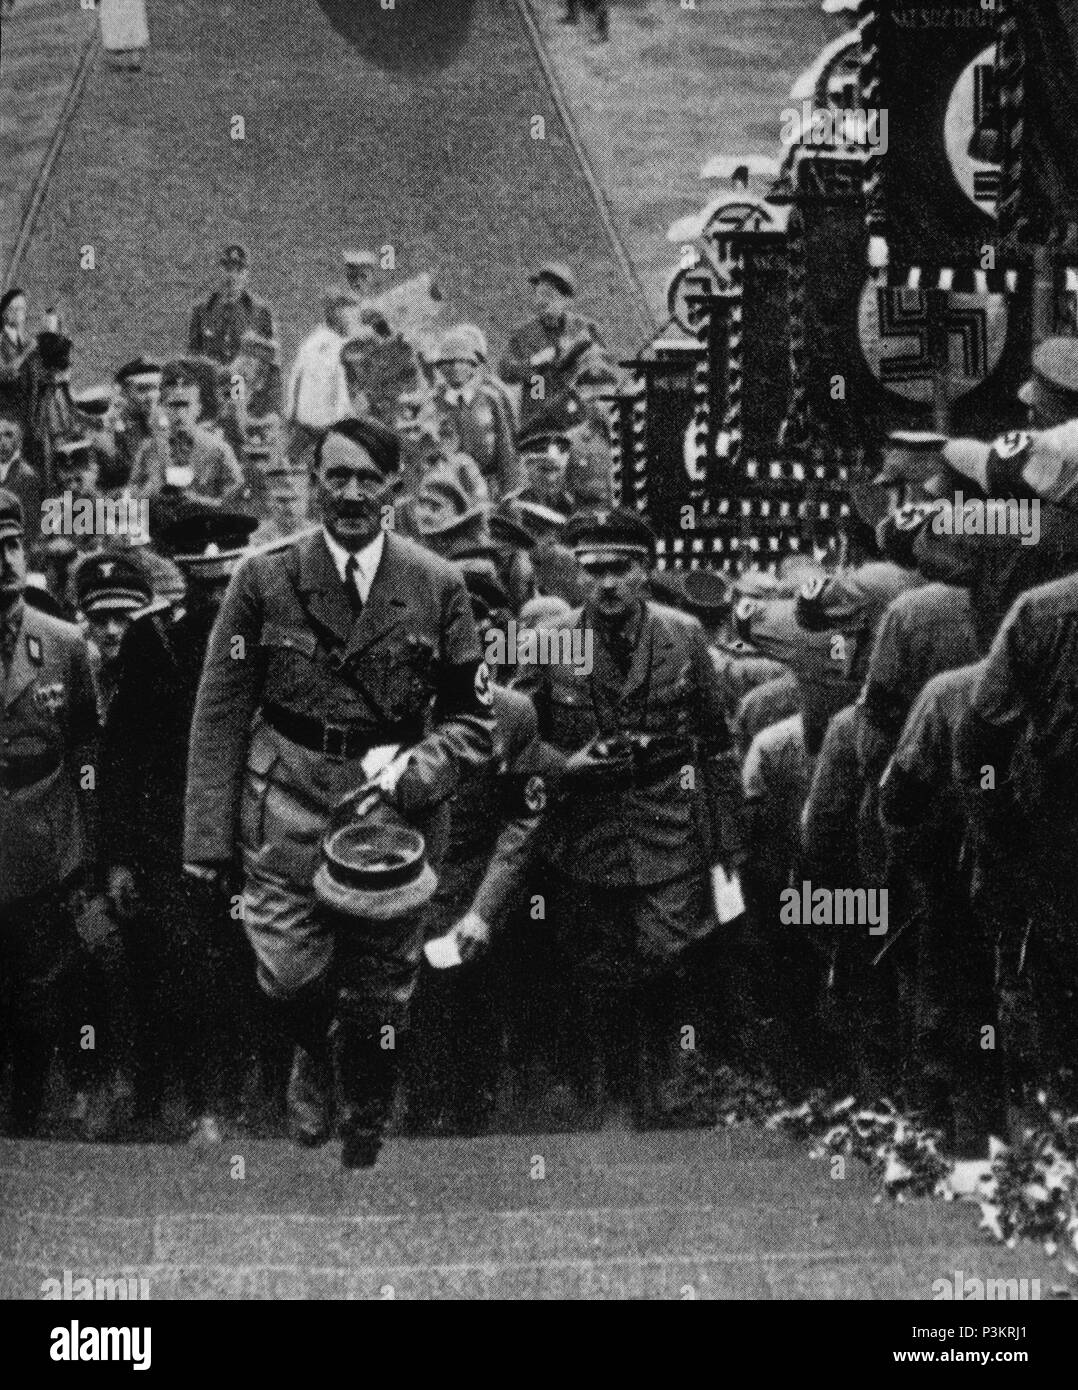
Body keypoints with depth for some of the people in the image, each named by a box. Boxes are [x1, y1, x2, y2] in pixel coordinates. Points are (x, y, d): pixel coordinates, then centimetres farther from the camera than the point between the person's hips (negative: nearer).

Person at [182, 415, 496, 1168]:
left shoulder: (438, 587, 0)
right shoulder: (265, 578, -1)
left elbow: (474, 717, 4)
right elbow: (221, 713, -1)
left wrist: (419, 770, -16)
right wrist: (208, 838, -5)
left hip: (394, 806, 1)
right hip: (288, 802, -1)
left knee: (379, 999, 9)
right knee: (292, 977, -10)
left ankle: (365, 1141, 35)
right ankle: (313, 1054, 27)